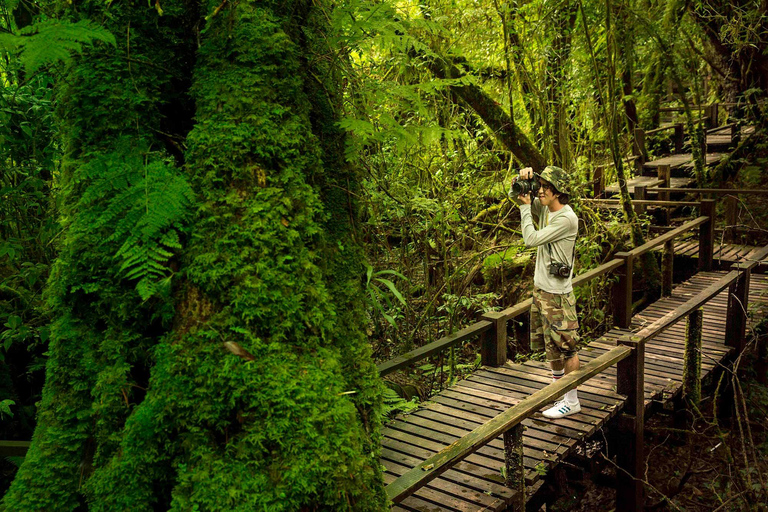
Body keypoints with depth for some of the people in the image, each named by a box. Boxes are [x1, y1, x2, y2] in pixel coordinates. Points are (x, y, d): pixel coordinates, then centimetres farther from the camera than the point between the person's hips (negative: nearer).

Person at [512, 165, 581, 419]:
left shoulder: (567, 218, -20)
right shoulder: (545, 208, 5)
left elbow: (531, 239, -22)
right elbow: (517, 193, 18)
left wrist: (525, 207, -11)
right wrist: (524, 177, -3)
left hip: (557, 293, -9)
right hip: (541, 287, 9)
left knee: (565, 346, 1)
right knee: (549, 344, 20)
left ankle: (571, 401, 13)